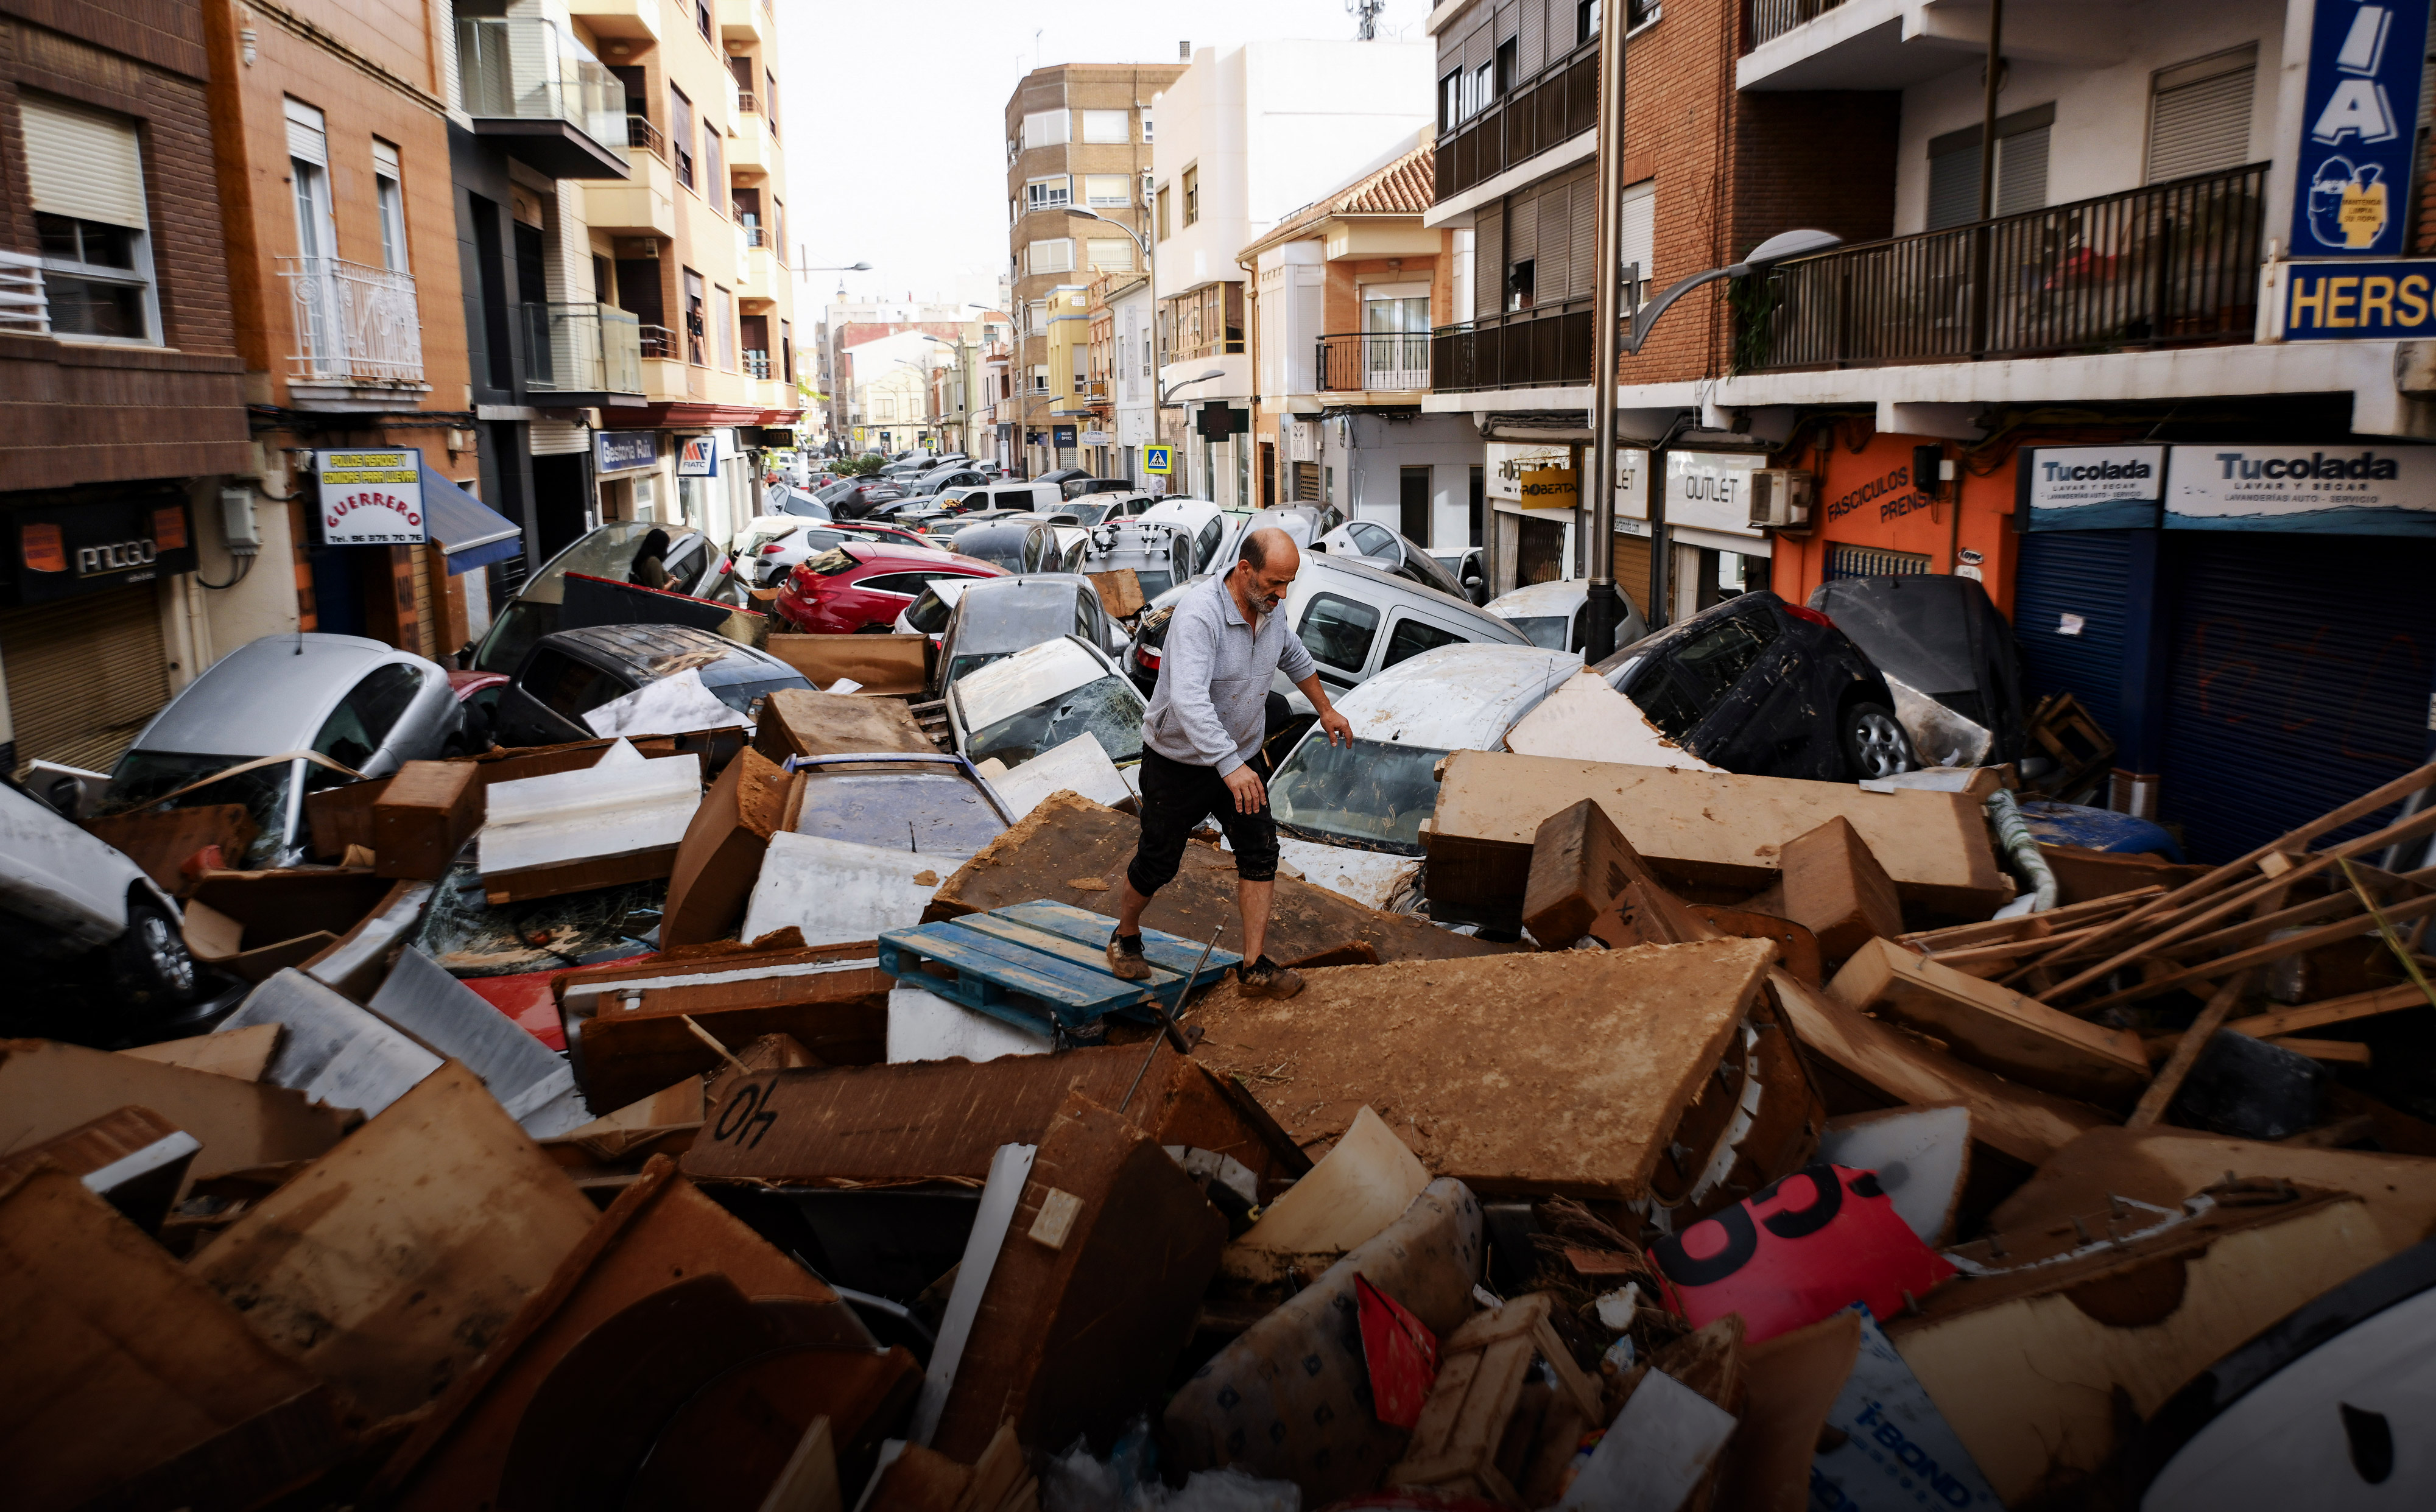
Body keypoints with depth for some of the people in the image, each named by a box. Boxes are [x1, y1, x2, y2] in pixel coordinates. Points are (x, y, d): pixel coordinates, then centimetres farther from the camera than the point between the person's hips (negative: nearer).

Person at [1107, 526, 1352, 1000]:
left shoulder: (1269, 608, -4)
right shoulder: (1199, 615, -31)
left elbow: (1294, 657, 20)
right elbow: (1188, 700, -43)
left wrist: (1325, 709, 28)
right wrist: (1229, 767, -50)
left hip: (1242, 758, 6)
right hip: (1180, 762, -6)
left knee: (1260, 853, -1)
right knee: (1158, 861, 8)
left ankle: (1255, 966, 6)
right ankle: (1125, 936, 35)